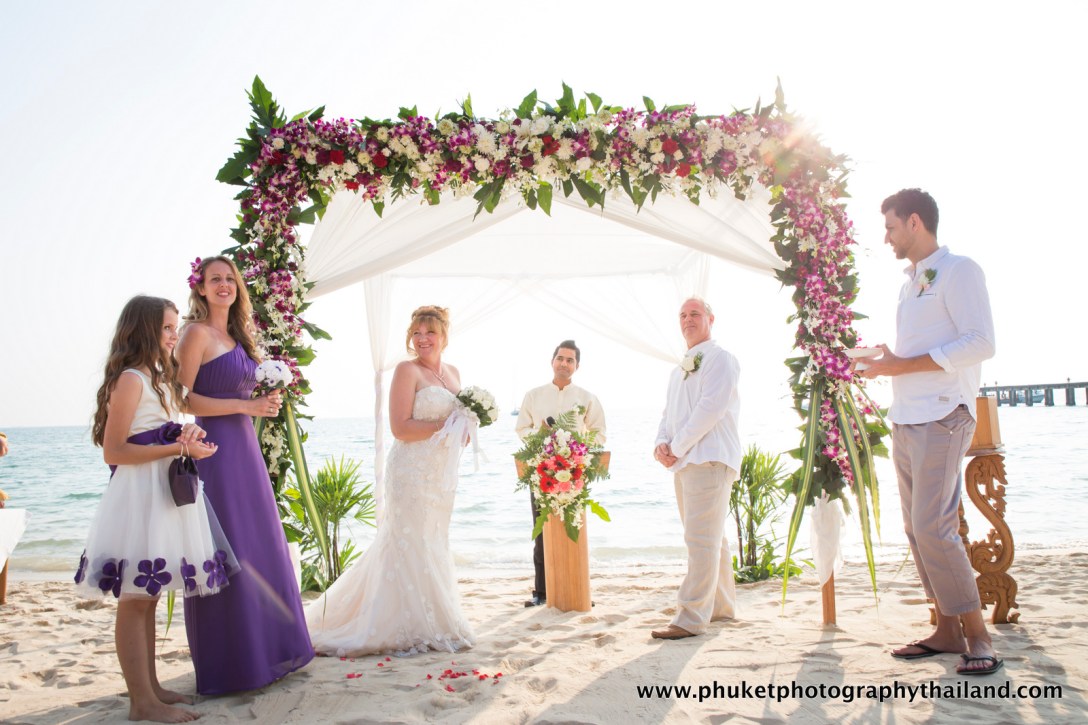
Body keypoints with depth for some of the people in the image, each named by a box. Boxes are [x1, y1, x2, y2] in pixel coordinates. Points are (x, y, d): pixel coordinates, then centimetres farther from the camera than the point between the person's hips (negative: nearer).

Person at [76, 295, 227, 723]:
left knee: (148, 596, 14)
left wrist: (188, 433, 3)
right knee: (136, 598, -4)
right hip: (140, 495, -9)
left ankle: (149, 687, 22)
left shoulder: (161, 379, 18)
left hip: (165, 494, 10)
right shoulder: (130, 379, -11)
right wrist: (178, 449, -19)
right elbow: (113, 451, -16)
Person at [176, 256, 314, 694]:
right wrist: (246, 406, -16)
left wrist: (265, 401, 5)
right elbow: (182, 398, -16)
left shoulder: (236, 334, 16)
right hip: (214, 449, -8)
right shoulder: (198, 333, -8)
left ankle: (263, 648, 24)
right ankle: (228, 663, 10)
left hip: (244, 448, 8)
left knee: (258, 550, 12)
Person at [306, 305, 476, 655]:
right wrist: (448, 424, -15)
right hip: (412, 472, -7)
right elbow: (401, 428, -17)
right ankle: (409, 629, 8)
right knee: (411, 545, -3)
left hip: (442, 474, 8)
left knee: (434, 546, 13)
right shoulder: (407, 370, -9)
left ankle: (430, 622, 24)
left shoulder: (453, 373, 14)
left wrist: (463, 429, 1)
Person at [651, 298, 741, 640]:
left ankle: (691, 618, -12)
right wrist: (661, 444, 0)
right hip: (684, 462, 9)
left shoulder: (719, 359, -4)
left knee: (701, 539, -11)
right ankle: (722, 605, 25)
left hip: (708, 458, -9)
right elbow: (669, 413, 20)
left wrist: (677, 448, -14)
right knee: (712, 537, 15)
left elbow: (711, 407, -15)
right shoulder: (679, 370, 24)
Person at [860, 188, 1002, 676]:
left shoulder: (957, 271, -4)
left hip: (941, 416, -9)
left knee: (933, 526, -14)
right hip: (905, 420, 9)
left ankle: (978, 635, -3)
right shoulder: (911, 283, 21)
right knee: (917, 529, 7)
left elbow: (981, 343, -15)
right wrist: (884, 361, 8)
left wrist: (903, 365, -16)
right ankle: (947, 630, 15)